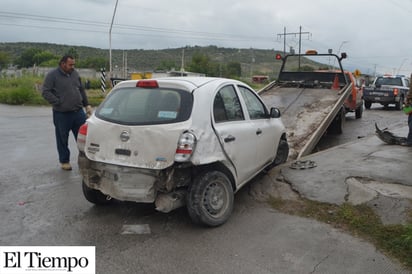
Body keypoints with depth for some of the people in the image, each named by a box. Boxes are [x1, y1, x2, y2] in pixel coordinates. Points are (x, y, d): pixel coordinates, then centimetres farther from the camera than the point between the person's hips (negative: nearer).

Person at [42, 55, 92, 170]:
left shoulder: (75, 74, 12)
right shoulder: (52, 75, -5)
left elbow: (81, 90, 19)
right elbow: (45, 92, -10)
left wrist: (87, 105, 14)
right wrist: (59, 103, -15)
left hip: (78, 112, 4)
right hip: (61, 114, -4)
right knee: (62, 140, 8)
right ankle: (64, 161, 23)